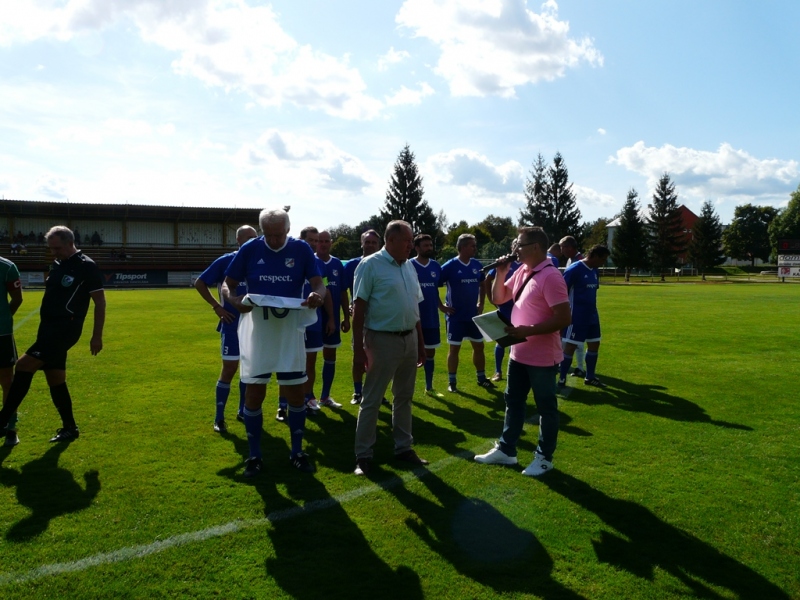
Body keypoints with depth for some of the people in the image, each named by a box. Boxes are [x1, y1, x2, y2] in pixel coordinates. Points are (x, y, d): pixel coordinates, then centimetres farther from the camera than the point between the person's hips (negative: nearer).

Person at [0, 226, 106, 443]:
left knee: (24, 364, -17)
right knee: (55, 380, 11)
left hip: (65, 328, -9)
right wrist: (45, 327, 21)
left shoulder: (86, 266, -10)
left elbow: (100, 302, -10)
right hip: (50, 327, 9)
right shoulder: (57, 265, 14)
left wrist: (97, 336, -13)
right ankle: (70, 428, 22)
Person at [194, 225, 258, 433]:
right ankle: (219, 418, 10)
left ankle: (242, 411, 27)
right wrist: (216, 306, -7)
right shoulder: (225, 262, -7)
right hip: (232, 326, -4)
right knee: (229, 369, -1)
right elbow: (199, 283, 0)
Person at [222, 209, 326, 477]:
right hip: (256, 328, 0)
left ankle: (297, 452, 23)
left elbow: (319, 284, -7)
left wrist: (317, 295, -32)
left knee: (295, 392, 7)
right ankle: (254, 455, 20)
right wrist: (233, 299, -23)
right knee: (254, 393, 5)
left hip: (290, 329, 0)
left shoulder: (301, 249, -3)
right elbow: (227, 284, 1)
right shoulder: (249, 249, -3)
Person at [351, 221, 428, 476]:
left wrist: (420, 343, 16)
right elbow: (359, 309, -12)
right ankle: (363, 455, 12)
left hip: (409, 339, 7)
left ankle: (403, 447, 28)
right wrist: (358, 349, -16)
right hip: (382, 340, -7)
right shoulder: (370, 265, -10)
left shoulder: (409, 266, 10)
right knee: (371, 400, 2)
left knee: (404, 397, 15)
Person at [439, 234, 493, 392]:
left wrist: (481, 303, 12)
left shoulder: (477, 265, 2)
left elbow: (483, 284, 20)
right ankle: (452, 382, 12)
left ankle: (481, 378, 26)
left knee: (479, 346, 11)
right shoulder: (450, 266, -13)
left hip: (473, 314, 5)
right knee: (454, 348, 2)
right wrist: (442, 307, -10)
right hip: (455, 315, -5)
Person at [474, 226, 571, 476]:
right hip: (519, 353, 9)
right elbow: (499, 298, 16)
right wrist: (500, 273, 0)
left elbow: (563, 318, -24)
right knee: (513, 402, 18)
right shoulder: (521, 272, 8)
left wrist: (528, 331, -26)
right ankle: (505, 450, 31)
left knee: (546, 408, 8)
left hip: (542, 357, -9)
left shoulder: (550, 276, -20)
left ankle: (544, 457, 22)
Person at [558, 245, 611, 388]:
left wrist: (592, 311, 21)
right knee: (570, 346, -4)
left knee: (594, 344, 13)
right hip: (576, 316, -9)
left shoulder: (595, 271, 10)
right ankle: (562, 379, 6)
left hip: (592, 315, 9)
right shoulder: (574, 269, -15)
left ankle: (590, 377, 26)